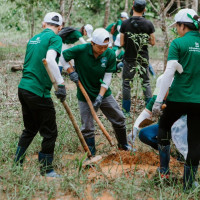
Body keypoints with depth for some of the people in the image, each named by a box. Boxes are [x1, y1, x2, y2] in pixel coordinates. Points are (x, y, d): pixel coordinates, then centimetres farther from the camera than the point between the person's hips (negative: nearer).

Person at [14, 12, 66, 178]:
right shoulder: (55, 38, -6)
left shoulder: (33, 39, 16)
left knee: (30, 129, 23)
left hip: (24, 88, 8)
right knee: (50, 133, 5)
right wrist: (61, 83, -25)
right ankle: (46, 171, 14)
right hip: (39, 92, -8)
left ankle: (17, 164, 27)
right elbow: (50, 59, -24)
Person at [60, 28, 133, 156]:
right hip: (85, 96, -3)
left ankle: (123, 145, 34)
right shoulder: (81, 50, -20)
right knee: (87, 128, 0)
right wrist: (71, 72, -15)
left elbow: (107, 78, -10)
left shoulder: (110, 54, -12)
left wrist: (100, 96, -18)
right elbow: (61, 56, -8)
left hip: (104, 94, 3)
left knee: (119, 119, 11)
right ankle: (91, 154, 18)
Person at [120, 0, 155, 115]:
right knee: (146, 82, 14)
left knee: (126, 84, 9)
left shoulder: (125, 23, -8)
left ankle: (126, 111, 10)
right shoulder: (148, 24, -7)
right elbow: (153, 42, -3)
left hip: (129, 59, -1)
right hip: (143, 58, 1)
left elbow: (121, 43, -7)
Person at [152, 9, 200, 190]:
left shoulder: (178, 43, -7)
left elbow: (169, 73, -14)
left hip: (178, 98, -3)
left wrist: (158, 101, -12)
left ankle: (164, 169, 24)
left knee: (164, 126, 24)